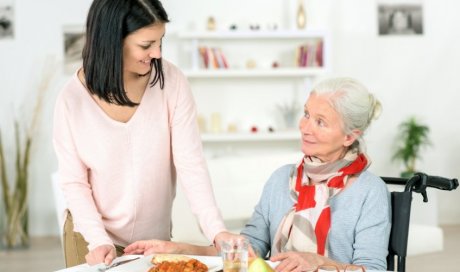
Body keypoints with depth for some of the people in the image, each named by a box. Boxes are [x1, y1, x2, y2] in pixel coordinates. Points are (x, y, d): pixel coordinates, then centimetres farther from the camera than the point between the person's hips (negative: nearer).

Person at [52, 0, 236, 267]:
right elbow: (74, 181, -9)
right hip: (92, 236, -1)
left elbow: (191, 163, -16)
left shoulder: (171, 82, -15)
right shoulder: (73, 98, -16)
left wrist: (217, 230, -25)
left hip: (157, 236, 1)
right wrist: (99, 240, -19)